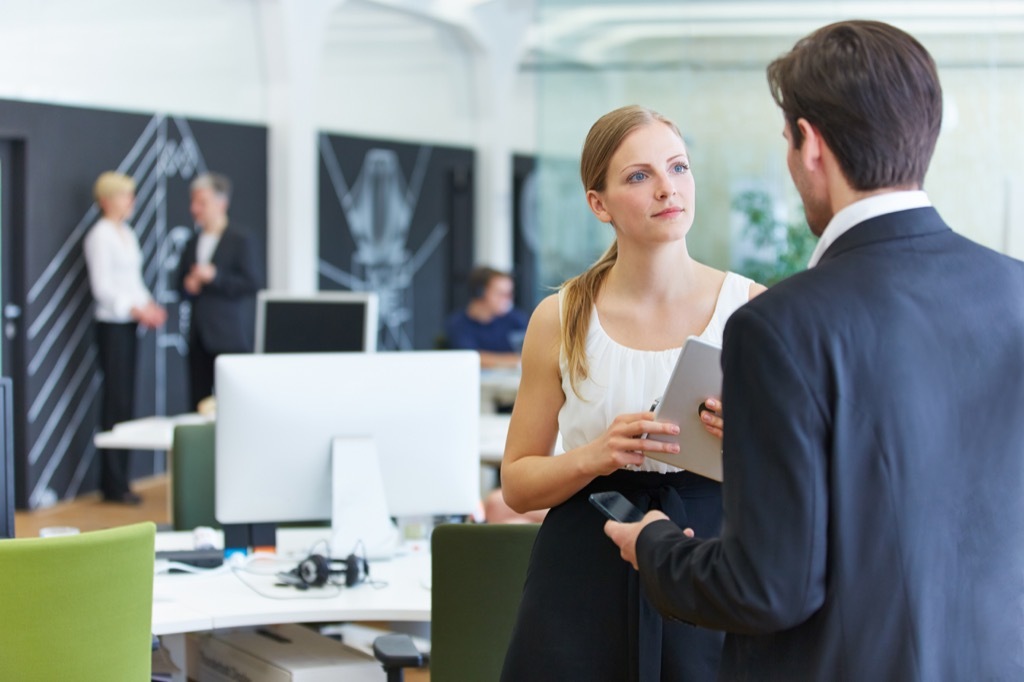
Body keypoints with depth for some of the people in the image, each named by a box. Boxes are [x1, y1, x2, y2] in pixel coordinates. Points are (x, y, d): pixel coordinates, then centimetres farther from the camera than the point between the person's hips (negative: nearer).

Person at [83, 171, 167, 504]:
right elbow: (102, 287, -16)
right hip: (112, 324, -8)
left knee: (126, 401, 9)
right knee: (117, 402, -7)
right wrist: (137, 310, -20)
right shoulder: (100, 236, -11)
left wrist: (149, 306, 3)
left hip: (129, 325, 8)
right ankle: (113, 483, -2)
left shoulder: (127, 234, 15)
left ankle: (117, 480, 14)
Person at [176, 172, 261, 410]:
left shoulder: (240, 240, -3)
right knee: (199, 403, 3)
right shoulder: (193, 243, 16)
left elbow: (251, 284, -10)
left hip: (230, 337, -6)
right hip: (199, 336, 6)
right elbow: (182, 281, 23)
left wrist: (214, 276, -19)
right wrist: (188, 286, 0)